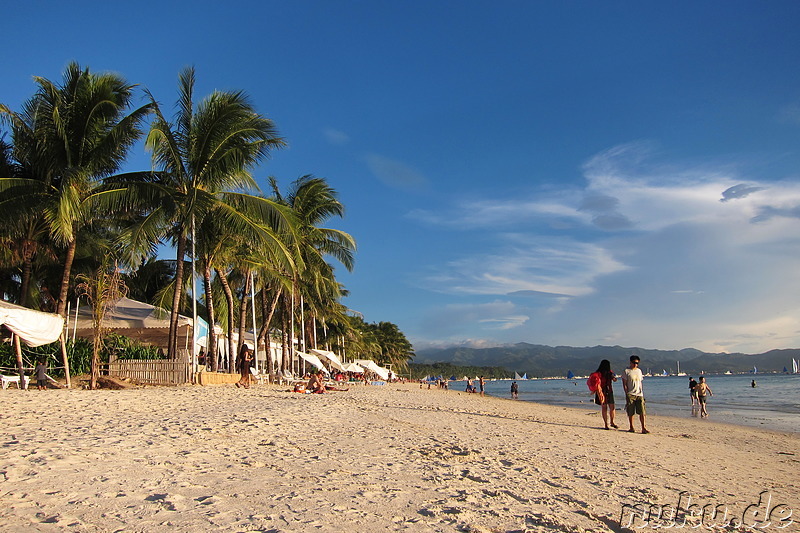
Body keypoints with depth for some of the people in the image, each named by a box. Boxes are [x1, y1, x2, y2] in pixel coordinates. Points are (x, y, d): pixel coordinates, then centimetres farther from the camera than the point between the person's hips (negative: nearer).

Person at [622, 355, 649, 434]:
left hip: (639, 395, 4)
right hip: (630, 395, -3)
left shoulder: (639, 371, 14)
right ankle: (631, 427, 13)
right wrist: (626, 394, -9)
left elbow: (640, 382, 19)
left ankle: (643, 428, -3)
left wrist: (642, 393, 14)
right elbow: (624, 384, -3)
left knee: (642, 412, -6)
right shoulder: (627, 371, -1)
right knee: (630, 413, 2)